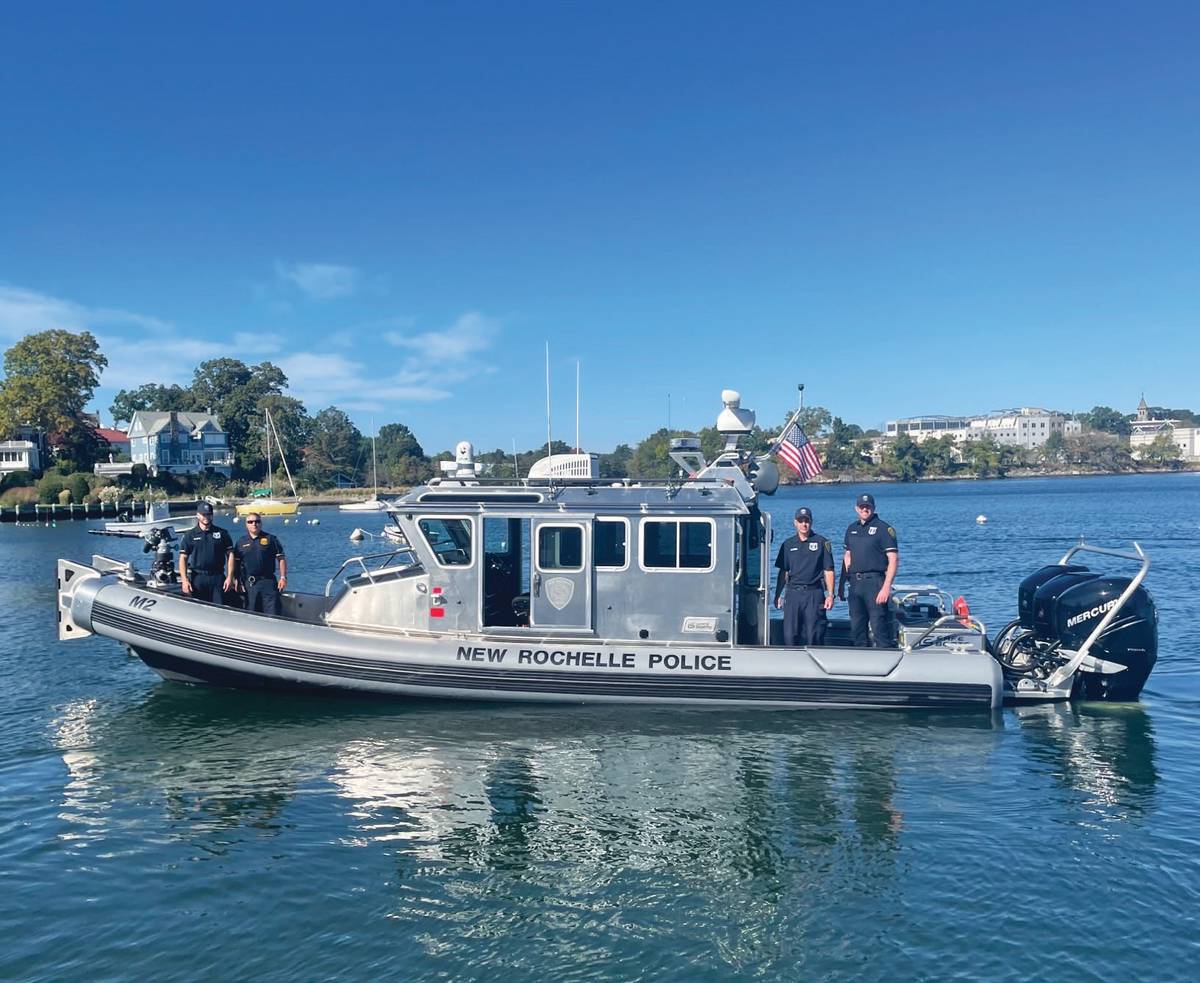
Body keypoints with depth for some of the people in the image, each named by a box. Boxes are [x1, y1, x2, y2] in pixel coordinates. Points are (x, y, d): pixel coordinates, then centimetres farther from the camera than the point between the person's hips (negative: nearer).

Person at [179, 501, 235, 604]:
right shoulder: (189, 535, 7)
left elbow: (230, 555, 6)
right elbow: (183, 558, 3)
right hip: (197, 577, 0)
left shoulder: (222, 533, 8)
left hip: (218, 577, 0)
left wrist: (230, 577, -2)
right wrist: (184, 580, -8)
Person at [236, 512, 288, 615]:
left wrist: (283, 577, -5)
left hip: (268, 581, -2)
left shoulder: (270, 539, 4)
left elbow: (281, 559, 3)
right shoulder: (241, 542, 11)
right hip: (249, 583, 2)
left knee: (273, 613, -6)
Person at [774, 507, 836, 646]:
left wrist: (830, 595, -6)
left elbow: (828, 571, 1)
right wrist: (778, 594, 9)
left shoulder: (822, 542, 2)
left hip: (814, 594, -3)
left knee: (814, 635, -2)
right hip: (793, 593, 3)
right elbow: (783, 572, 14)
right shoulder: (788, 544, 11)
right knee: (789, 634, 1)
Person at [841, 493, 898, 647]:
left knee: (879, 626, -9)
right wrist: (842, 583, 13)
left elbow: (894, 559, -10)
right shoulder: (852, 529, 15)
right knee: (856, 628, 11)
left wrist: (886, 587, -17)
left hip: (874, 582, -7)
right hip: (855, 582, 7)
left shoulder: (883, 528, -5)